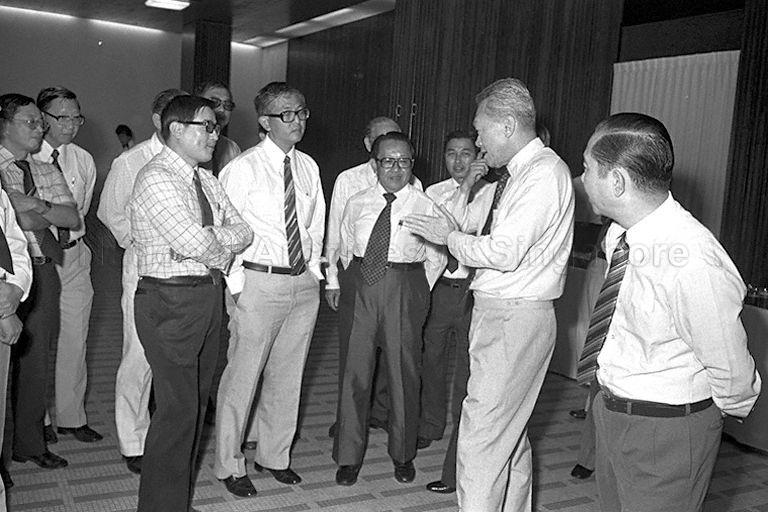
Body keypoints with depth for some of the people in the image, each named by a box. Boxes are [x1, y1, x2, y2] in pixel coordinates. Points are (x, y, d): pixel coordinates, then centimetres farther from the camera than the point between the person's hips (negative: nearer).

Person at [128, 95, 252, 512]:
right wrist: (221, 251, -4)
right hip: (171, 301, -9)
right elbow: (196, 244, -23)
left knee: (196, 404, 15)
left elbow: (243, 231, 7)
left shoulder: (205, 180, 14)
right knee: (178, 409, -4)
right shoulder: (156, 179, -14)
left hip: (208, 298, 9)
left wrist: (210, 241, -12)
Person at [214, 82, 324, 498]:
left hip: (304, 282, 6)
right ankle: (230, 465, 19)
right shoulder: (243, 168, -9)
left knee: (288, 375, 14)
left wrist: (314, 271, 10)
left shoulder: (308, 167, 9)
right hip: (259, 282, -6)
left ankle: (273, 455, 32)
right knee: (243, 375, 0)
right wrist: (236, 284, -10)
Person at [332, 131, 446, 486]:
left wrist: (416, 293, 2)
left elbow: (436, 258, 6)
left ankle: (403, 454, 25)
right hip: (361, 288, 2)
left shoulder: (425, 207, 0)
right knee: (355, 370, 2)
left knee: (403, 372, 7)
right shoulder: (357, 204, 7)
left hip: (405, 292, -1)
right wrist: (357, 281, 9)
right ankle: (348, 457, 16)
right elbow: (345, 249, 17)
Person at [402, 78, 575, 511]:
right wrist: (468, 186, 4)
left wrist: (449, 236, -11)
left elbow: (505, 253, -25)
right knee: (511, 430, 22)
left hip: (515, 317, -10)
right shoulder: (516, 174, 15)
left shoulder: (544, 172, -16)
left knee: (482, 436, -7)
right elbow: (468, 224, 20)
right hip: (500, 313, 10)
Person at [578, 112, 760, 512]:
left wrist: (733, 408, 2)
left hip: (667, 431, -7)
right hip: (612, 411, 8)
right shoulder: (620, 235, -6)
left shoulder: (690, 264, -31)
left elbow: (730, 369, -17)